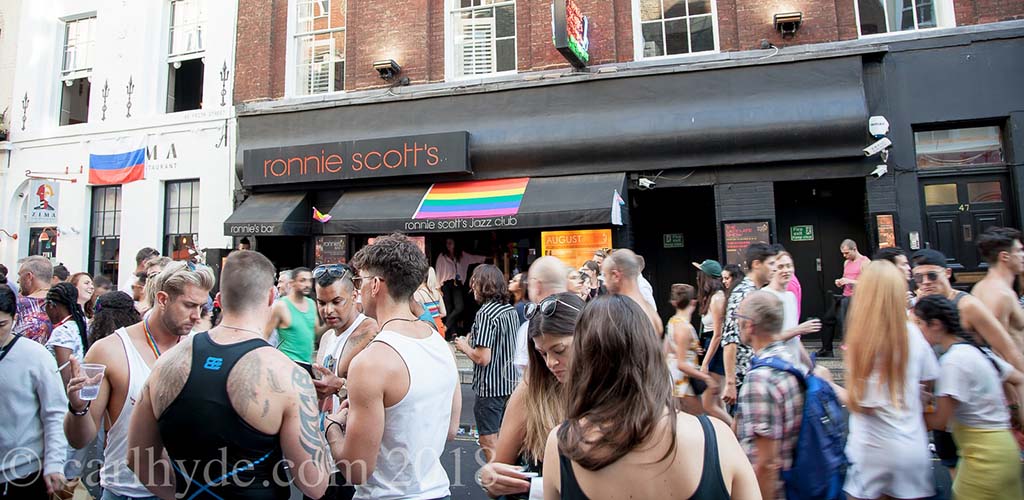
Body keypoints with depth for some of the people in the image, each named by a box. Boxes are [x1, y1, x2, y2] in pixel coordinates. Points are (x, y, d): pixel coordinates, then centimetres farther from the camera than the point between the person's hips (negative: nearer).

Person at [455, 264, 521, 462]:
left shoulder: (485, 314, -20)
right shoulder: (511, 310, 5)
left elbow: (483, 358, -24)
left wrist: (465, 347, -5)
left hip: (490, 388, -9)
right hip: (510, 383, 9)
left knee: (489, 442, 5)